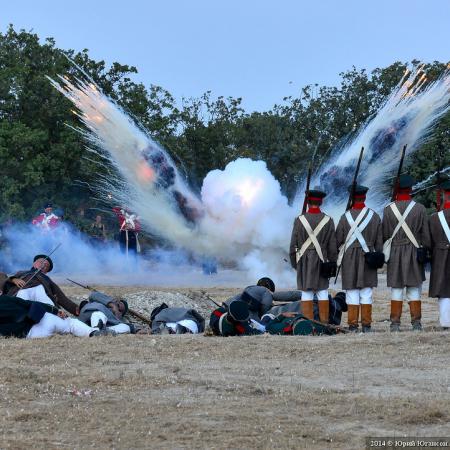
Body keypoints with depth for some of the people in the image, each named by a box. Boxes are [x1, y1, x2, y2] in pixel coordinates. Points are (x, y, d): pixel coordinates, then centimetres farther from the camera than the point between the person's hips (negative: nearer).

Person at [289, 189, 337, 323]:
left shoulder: (300, 220, -5)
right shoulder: (328, 220, -2)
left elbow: (293, 244, -2)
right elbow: (332, 245, 1)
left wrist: (294, 262, 8)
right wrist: (332, 263, 9)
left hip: (304, 261, -1)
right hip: (321, 260, 1)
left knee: (306, 292, 2)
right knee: (323, 292, 5)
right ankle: (324, 323, 4)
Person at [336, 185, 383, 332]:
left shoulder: (346, 217, -8)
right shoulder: (374, 216, 0)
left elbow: (338, 240, -2)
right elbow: (379, 241, 4)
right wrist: (378, 257, 14)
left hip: (349, 259, -2)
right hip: (368, 257, 2)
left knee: (352, 293, 2)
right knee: (366, 292, 6)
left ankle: (353, 325, 0)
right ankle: (366, 325, 5)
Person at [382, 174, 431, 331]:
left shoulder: (388, 209, -3)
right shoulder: (420, 208, -4)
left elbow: (384, 234, 2)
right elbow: (425, 234, -1)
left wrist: (383, 253, 13)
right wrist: (425, 250, 10)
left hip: (395, 253, 0)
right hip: (414, 252, 0)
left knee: (396, 290, 5)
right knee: (414, 291, 5)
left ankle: (395, 324, 4)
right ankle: (416, 323, 4)